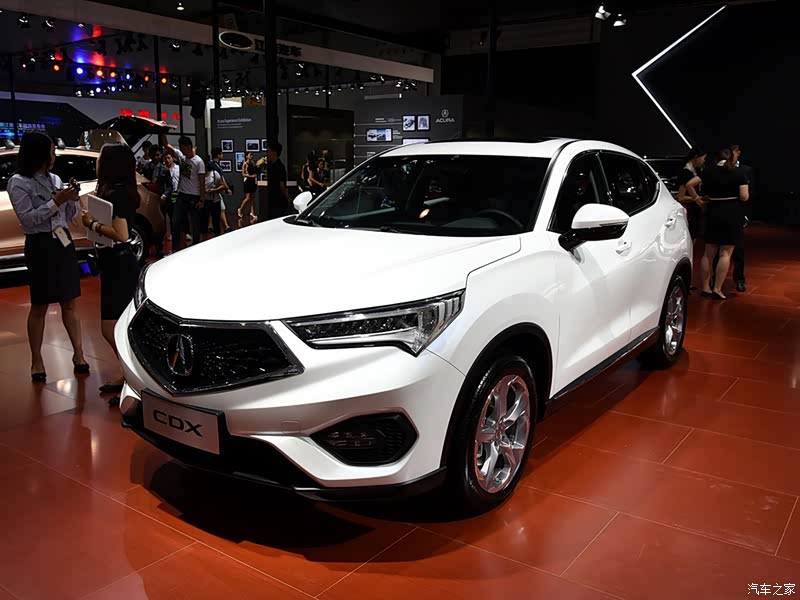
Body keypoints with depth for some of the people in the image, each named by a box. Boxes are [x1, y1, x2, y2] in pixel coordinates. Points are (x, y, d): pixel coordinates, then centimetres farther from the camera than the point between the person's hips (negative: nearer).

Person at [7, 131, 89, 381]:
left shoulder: (55, 179, 10)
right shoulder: (18, 183, -6)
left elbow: (70, 217, 12)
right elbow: (27, 219, -15)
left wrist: (73, 199, -6)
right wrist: (56, 201, -19)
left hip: (64, 243, 5)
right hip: (40, 246, -5)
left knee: (69, 303, 7)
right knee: (40, 307, 2)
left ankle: (78, 353, 13)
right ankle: (36, 360, 11)